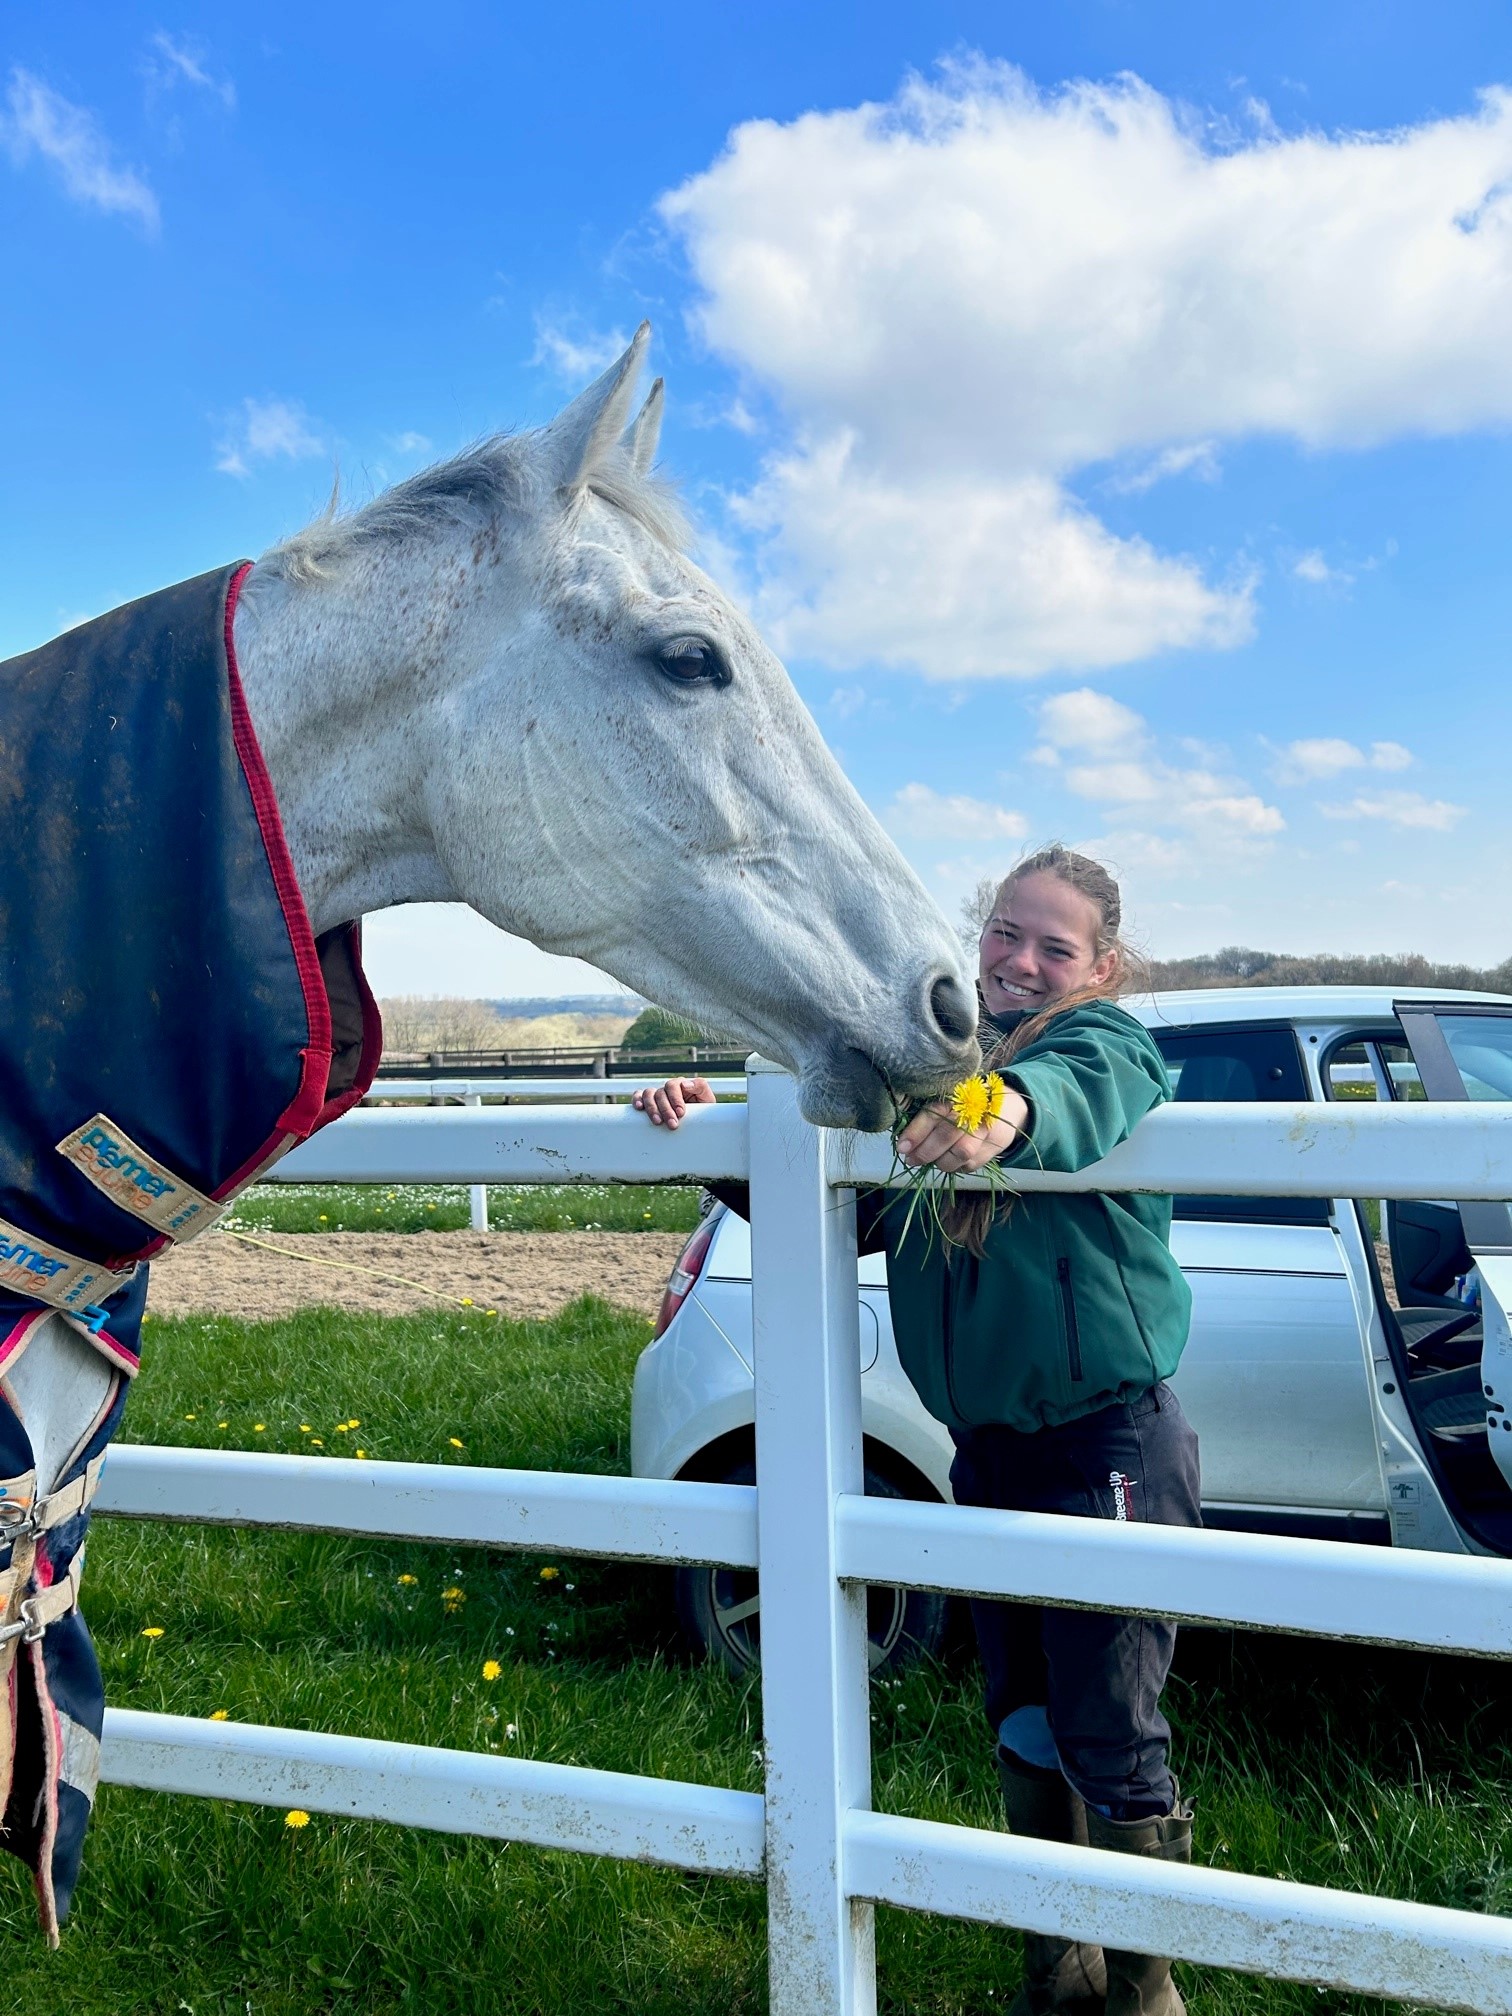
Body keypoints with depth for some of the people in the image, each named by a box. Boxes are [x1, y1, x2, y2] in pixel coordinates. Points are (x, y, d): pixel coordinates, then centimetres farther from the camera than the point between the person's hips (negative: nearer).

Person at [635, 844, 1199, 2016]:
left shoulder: (1102, 1035, -11)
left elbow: (1087, 1084, -36)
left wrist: (1011, 1106, -59)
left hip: (1110, 1447, -6)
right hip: (988, 1450, 6)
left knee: (1110, 1740, 6)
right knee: (1023, 1731, 20)